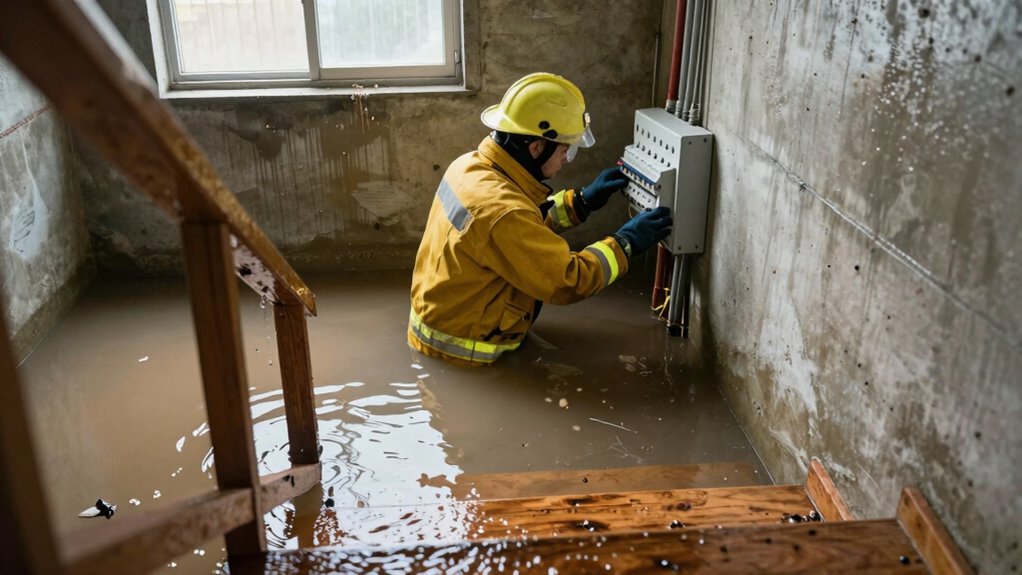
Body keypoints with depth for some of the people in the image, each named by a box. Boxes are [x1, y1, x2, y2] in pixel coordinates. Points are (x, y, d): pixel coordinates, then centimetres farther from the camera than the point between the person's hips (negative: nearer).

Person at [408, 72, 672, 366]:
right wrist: (625, 242, -14)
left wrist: (582, 201, 5)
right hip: (461, 348, -8)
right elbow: (569, 281, -25)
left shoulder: (471, 165, -3)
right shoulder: (500, 210, -31)